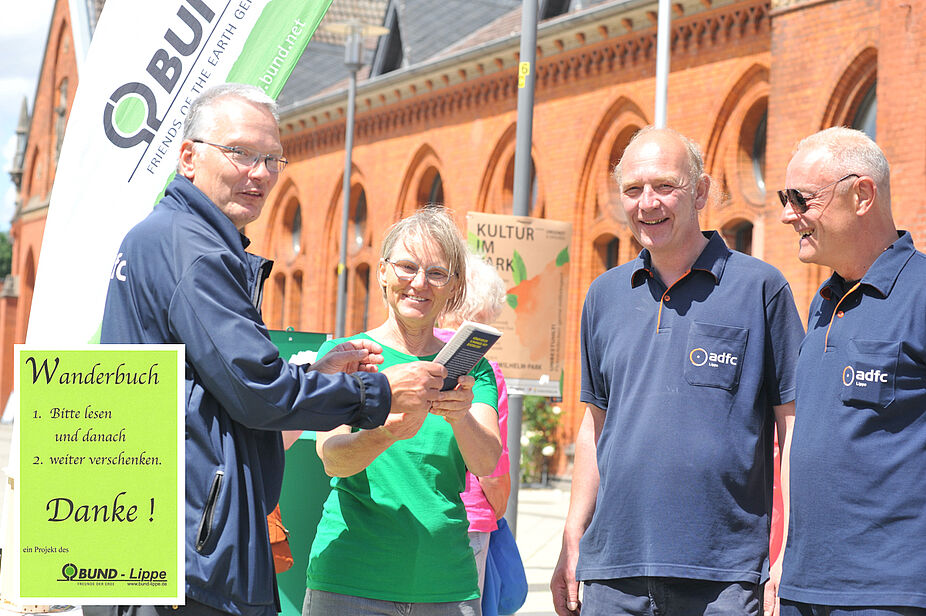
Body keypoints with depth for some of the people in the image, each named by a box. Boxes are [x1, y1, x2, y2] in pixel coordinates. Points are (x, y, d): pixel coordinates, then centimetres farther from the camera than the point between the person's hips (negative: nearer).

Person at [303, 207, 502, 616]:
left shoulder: (470, 369, 9)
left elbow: (486, 462, -8)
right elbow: (331, 457, -12)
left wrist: (459, 416, -29)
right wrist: (386, 432, -33)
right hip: (350, 580, -2)